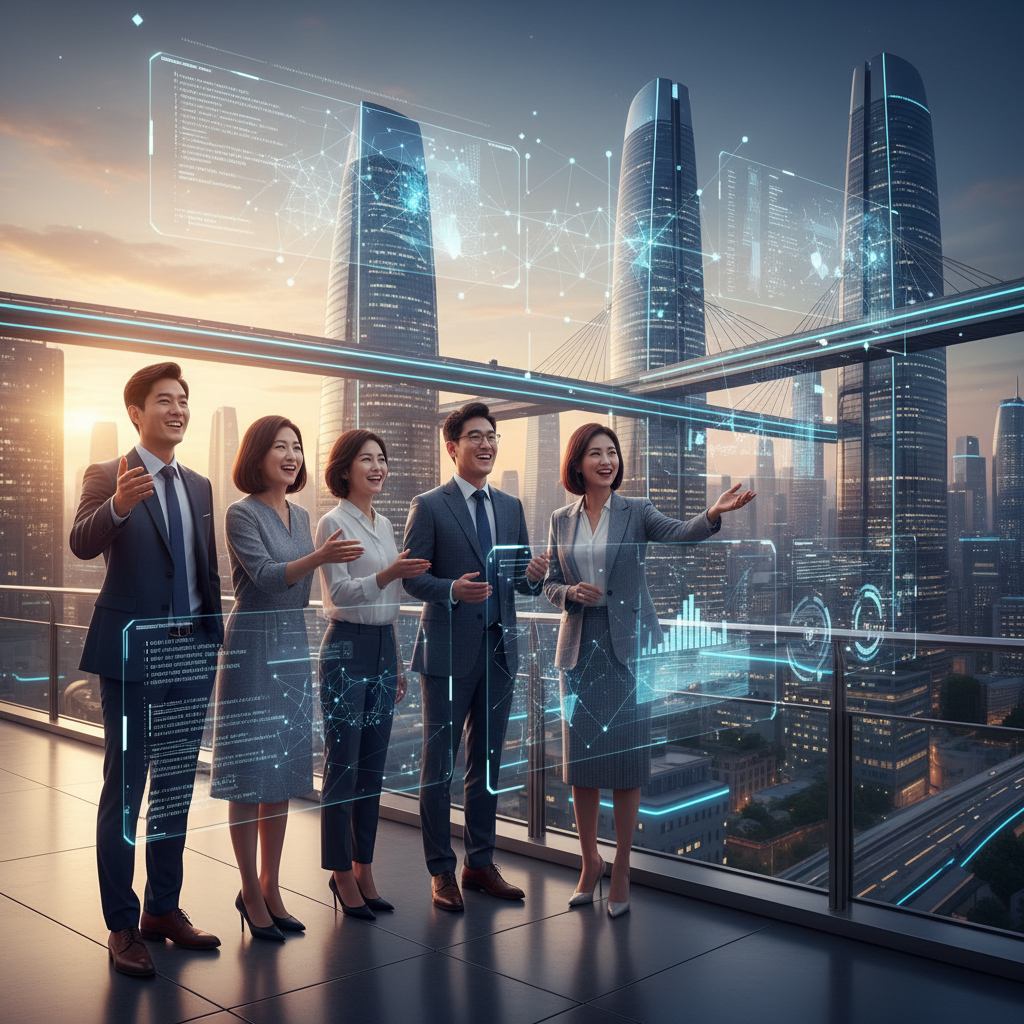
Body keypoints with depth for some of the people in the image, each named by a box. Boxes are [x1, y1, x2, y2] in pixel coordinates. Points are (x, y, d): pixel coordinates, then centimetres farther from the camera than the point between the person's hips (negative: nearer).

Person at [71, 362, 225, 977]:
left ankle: (164, 909, 28)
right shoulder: (108, 477, -5)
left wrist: (216, 640, 9)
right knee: (125, 788, 3)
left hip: (192, 653, 6)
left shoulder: (201, 487, 11)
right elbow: (83, 545, -23)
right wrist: (117, 505, -43)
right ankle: (122, 926, 16)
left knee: (177, 785, 14)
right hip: (133, 652, -6)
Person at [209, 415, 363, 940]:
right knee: (249, 770, 0)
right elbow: (265, 576, -19)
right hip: (253, 646, -7)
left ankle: (271, 887, 21)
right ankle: (251, 894, 12)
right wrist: (319, 556, -34)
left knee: (284, 770, 10)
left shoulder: (301, 516, 13)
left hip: (293, 647, 7)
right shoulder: (242, 514, -7)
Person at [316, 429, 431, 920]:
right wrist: (388, 574, -30)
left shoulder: (384, 524, 15)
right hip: (347, 648, -7)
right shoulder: (332, 523, -6)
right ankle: (342, 873, 11)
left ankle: (363, 869, 20)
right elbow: (339, 593, -15)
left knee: (373, 765, 10)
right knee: (342, 765, -1)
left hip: (383, 646, 7)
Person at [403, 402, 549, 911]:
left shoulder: (512, 506, 12)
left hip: (499, 649, 5)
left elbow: (521, 580, 12)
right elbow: (411, 576, -7)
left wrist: (534, 575, -10)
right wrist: (453, 590, -25)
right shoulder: (429, 506, -4)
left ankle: (480, 863, 27)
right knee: (439, 764, 4)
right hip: (449, 650, -5)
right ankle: (441, 871, 17)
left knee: (487, 762, 14)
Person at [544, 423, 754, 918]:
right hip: (579, 647, 2)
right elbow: (550, 584, 11)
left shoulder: (637, 511, -1)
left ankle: (621, 869, 16)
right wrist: (572, 592, -11)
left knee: (627, 759, 1)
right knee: (580, 761, 8)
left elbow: (678, 533, -19)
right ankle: (590, 861, 27)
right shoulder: (561, 520, 7)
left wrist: (713, 513, -38)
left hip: (628, 645, -2)